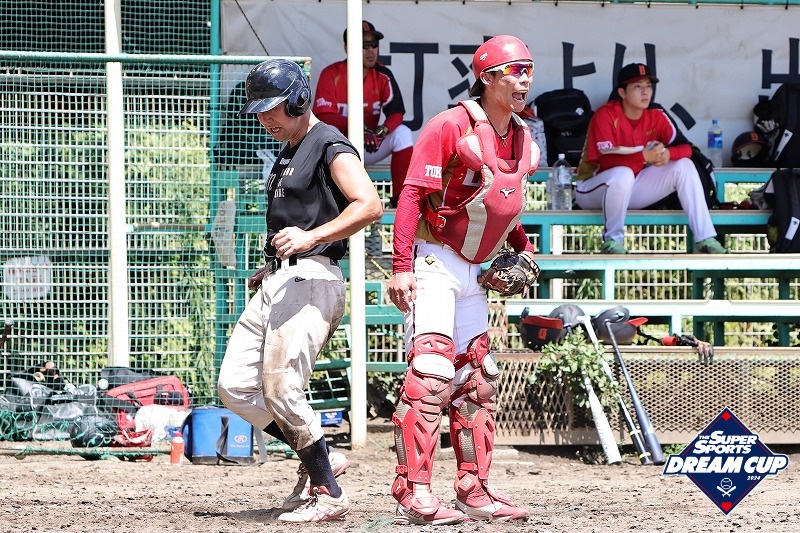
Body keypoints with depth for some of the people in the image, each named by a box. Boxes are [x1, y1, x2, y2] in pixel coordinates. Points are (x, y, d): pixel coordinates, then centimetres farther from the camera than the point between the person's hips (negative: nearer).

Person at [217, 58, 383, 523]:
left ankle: (328, 493, -5)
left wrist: (311, 238, -29)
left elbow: (370, 205, -21)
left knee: (281, 389, -14)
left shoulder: (330, 146, -8)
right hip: (278, 283, 10)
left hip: (311, 278, -10)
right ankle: (320, 459, 11)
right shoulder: (288, 154, 22)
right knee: (236, 385, 4)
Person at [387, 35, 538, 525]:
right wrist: (401, 266, -23)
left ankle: (475, 491, 19)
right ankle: (413, 494, -21)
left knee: (478, 378, 11)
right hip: (434, 261, -9)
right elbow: (413, 194, -17)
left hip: (474, 270, 9)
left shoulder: (525, 140, 10)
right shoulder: (453, 126, -14)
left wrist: (523, 247, 7)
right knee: (432, 370, -18)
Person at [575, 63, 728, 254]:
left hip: (633, 190, 6)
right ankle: (612, 242, -21)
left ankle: (704, 240, -14)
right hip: (591, 191, -6)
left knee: (684, 166, -7)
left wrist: (667, 153, -31)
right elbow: (606, 160, -29)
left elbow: (685, 147, -7)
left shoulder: (656, 117, -2)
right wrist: (644, 157, -41)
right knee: (623, 174, -39)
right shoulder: (605, 115, -19)